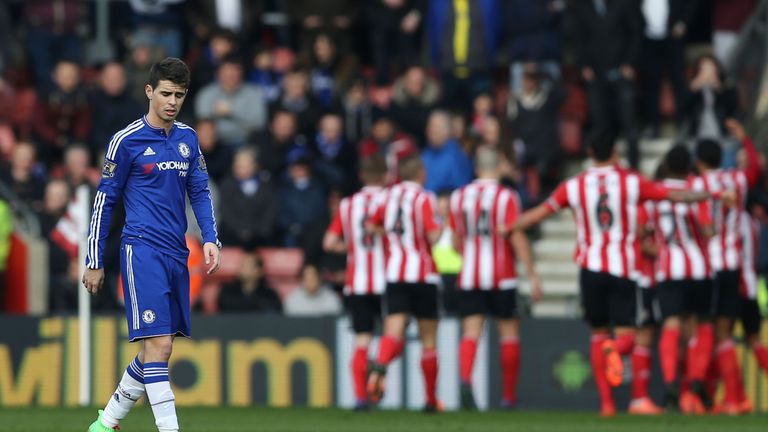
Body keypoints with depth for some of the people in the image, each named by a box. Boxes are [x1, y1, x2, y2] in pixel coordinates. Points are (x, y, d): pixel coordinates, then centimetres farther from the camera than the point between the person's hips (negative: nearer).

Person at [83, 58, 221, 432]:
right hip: (143, 250, -6)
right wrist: (94, 262, 1)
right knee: (159, 344, -15)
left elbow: (200, 191, 18)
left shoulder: (187, 138, 12)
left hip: (177, 253, 6)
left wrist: (210, 238, 2)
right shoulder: (126, 141, -4)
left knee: (156, 348, 9)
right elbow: (104, 200, 1)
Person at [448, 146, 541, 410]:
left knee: (471, 331, -2)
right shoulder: (506, 197, -7)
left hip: (469, 278, 3)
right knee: (509, 332, 9)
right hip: (501, 279, -3)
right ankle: (509, 396, 11)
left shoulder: (458, 197, 7)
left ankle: (465, 379, -29)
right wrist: (533, 275, -9)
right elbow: (517, 238, -13)